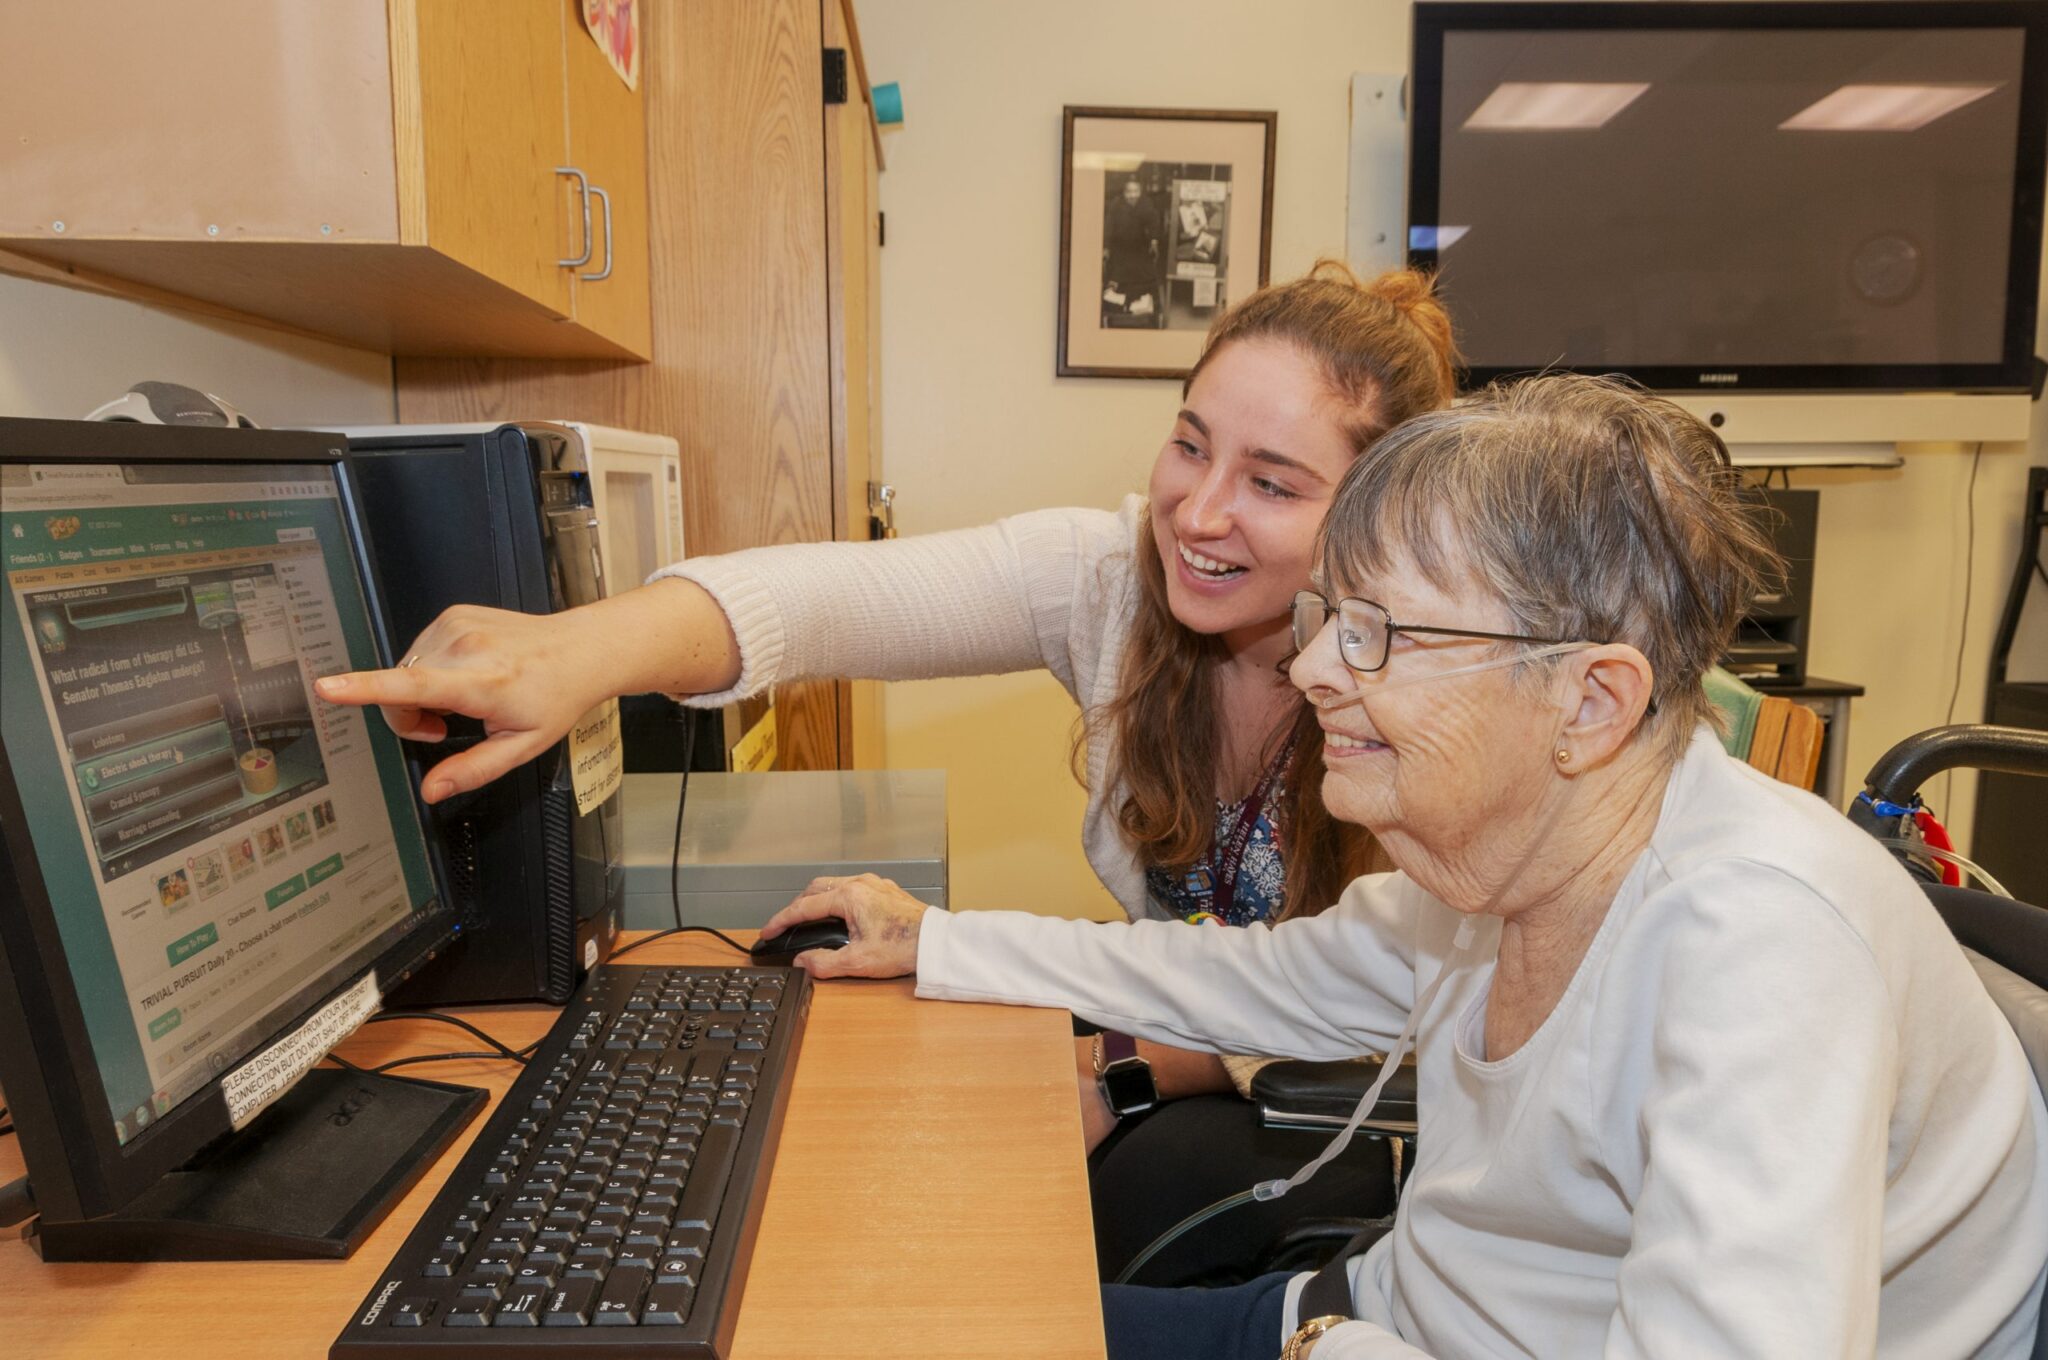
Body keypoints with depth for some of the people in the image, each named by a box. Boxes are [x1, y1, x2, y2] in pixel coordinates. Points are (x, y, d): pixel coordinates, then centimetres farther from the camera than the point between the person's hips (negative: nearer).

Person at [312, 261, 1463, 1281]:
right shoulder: (1110, 574, -17)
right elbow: (850, 593, -33)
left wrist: (1119, 1076, -25)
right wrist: (582, 648, -50)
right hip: (1175, 1038, 2)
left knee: (1156, 1174, -30)